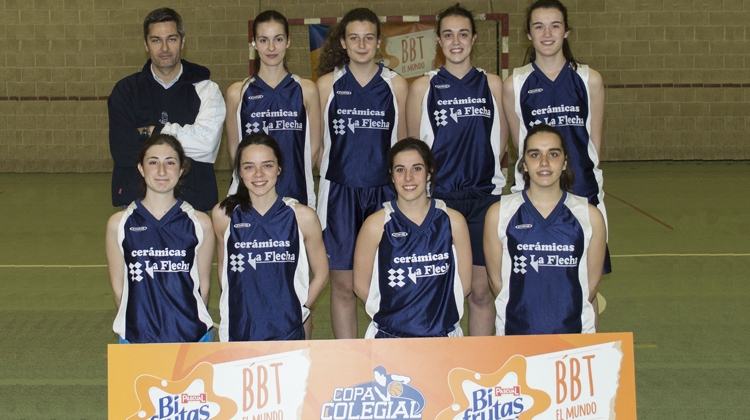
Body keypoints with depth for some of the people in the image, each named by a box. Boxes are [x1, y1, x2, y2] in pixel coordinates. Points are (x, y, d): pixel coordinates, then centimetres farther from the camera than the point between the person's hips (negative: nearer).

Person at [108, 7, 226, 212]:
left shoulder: (205, 89, 2)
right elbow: (121, 150, -8)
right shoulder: (126, 90, 6)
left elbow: (207, 142, -15)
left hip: (192, 201, -1)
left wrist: (152, 133, -8)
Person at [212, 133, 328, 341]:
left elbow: (320, 274, 5)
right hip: (238, 332, 1)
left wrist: (296, 312, 0)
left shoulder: (303, 217, -5)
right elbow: (223, 269, 9)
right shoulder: (223, 215, -2)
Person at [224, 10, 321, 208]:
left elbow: (313, 145, 6)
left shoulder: (306, 90, 2)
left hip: (296, 192, 0)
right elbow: (233, 147, 8)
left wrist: (294, 177, 4)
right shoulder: (237, 93, 2)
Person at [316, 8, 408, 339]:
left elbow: (403, 144, 11)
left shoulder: (396, 85, 5)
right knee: (343, 284, 2)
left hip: (384, 191, 0)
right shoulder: (327, 83, 4)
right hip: (339, 192, 0)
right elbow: (318, 142, 10)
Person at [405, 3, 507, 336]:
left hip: (485, 197, 1)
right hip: (438, 198, -1)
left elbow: (501, 143, 13)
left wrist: (477, 168, 9)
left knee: (481, 290, 4)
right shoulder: (423, 87, 2)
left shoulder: (492, 84, 6)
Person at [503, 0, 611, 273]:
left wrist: (579, 174, 6)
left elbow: (595, 141, 8)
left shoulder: (589, 80, 3)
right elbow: (519, 143, 9)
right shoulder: (515, 84, 1)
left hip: (583, 192, 1)